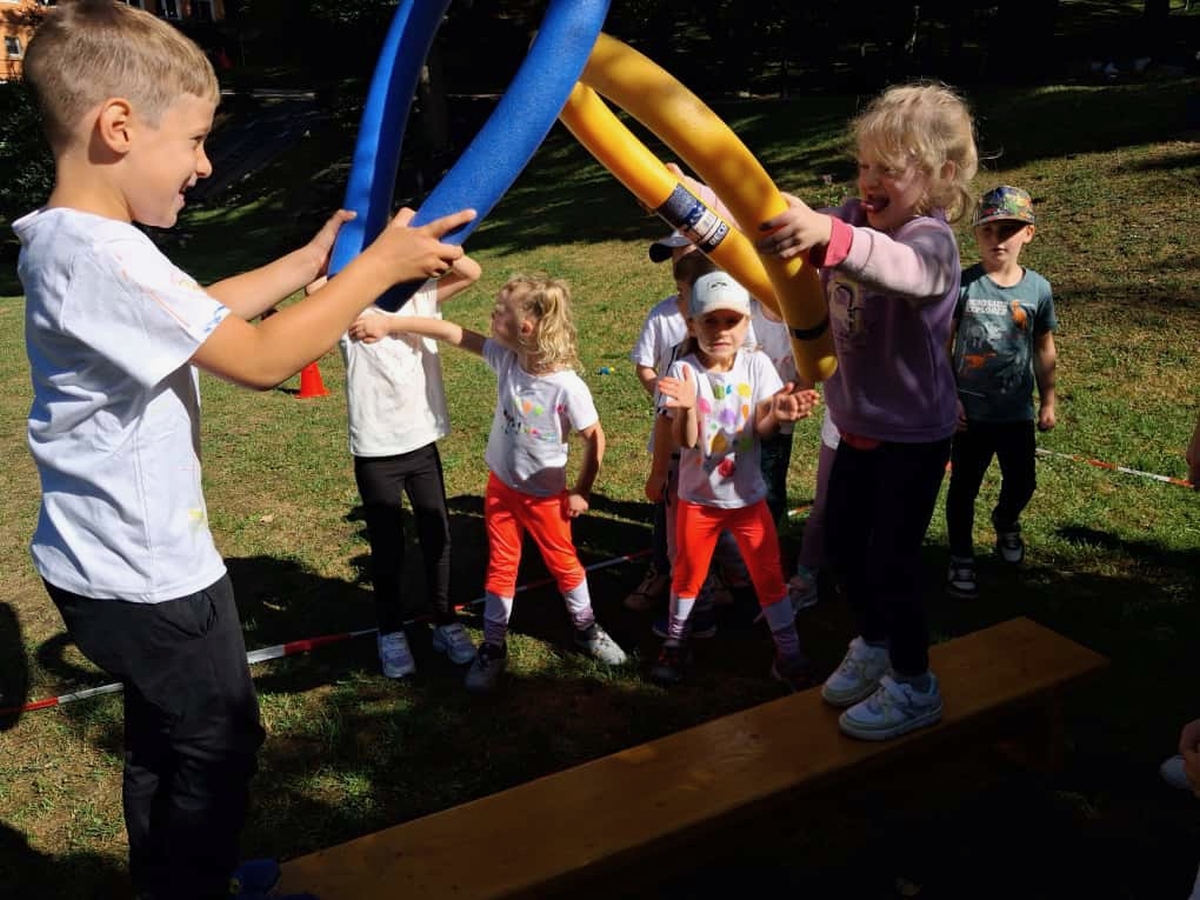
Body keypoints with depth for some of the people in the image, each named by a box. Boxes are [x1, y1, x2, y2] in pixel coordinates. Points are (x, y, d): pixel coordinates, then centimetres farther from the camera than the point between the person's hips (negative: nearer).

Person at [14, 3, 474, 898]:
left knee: (165, 736, 27)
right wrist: (380, 264, -19)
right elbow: (261, 358, -28)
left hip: (113, 558, 10)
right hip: (147, 572, -10)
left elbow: (200, 315, 16)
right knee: (218, 745, 12)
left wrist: (310, 260, 12)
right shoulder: (104, 257, -29)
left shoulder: (64, 240, 4)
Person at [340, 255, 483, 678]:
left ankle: (446, 623, 31)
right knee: (387, 546, 11)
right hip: (375, 452, -3)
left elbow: (471, 273, -6)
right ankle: (391, 632, 29)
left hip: (423, 443, 3)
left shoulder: (419, 298, 2)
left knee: (437, 537, 14)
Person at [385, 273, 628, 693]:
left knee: (564, 562, 16)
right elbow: (450, 332, -12)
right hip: (501, 485, 4)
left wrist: (581, 491, -9)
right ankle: (493, 647, 28)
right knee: (500, 566, 15)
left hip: (545, 493, -4)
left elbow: (595, 438, -16)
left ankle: (586, 629, 39)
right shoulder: (505, 358, -14)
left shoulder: (567, 386, -28)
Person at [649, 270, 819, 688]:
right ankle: (674, 643, 36)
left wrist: (778, 415, -37)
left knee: (770, 574, 8)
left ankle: (788, 651, 24)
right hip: (698, 496, -1)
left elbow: (760, 428, -14)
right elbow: (685, 441, -21)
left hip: (748, 495, 1)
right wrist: (686, 406, -41)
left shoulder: (756, 364, -9)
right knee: (688, 573, 16)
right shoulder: (684, 371, -15)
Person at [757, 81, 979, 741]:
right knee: (841, 542, 17)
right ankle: (873, 645, 43)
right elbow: (784, 233, -3)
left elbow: (900, 266, -50)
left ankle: (915, 686, 25)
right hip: (859, 422, 8)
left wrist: (829, 236, -71)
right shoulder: (854, 217, -2)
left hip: (913, 433, -7)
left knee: (891, 561, 2)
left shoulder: (930, 240, -26)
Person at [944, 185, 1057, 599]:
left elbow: (1044, 349, 6)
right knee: (964, 485, 8)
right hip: (970, 410, -2)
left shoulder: (1038, 289, -4)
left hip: (1017, 411, 2)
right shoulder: (962, 285, -11)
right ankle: (961, 558, 26)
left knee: (1022, 482, 15)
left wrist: (1048, 401, 9)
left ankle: (1005, 521, 49)